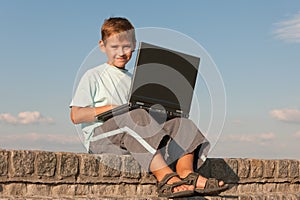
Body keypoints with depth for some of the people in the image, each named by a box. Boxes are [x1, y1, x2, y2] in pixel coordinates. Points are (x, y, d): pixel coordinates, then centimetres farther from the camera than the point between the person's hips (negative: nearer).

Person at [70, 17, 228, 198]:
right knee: (137, 116, -37)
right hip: (99, 138, -6)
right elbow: (76, 116, -2)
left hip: (133, 138, 6)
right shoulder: (93, 76, 10)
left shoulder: (134, 81, 28)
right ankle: (166, 178, -50)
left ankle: (186, 173, -39)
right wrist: (112, 108, -12)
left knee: (181, 124, -15)